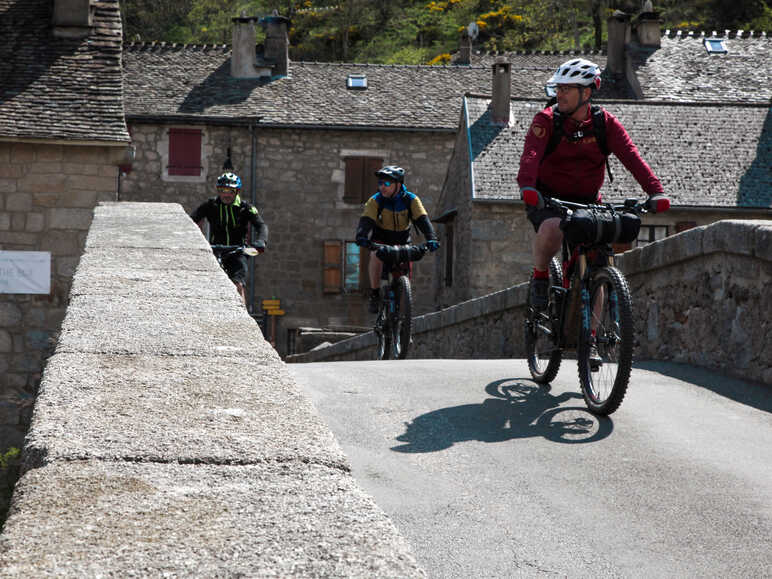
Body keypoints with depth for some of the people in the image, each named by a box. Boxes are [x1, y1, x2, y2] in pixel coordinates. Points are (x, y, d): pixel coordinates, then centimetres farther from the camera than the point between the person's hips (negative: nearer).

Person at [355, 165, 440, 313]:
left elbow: (422, 220, -24)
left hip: (402, 241, 2)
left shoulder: (411, 200, -14)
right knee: (376, 255, -32)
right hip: (380, 239, -2)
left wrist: (431, 239, -41)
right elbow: (366, 220, -29)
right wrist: (362, 236, -50)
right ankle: (374, 294, -22)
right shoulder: (375, 201, -16)